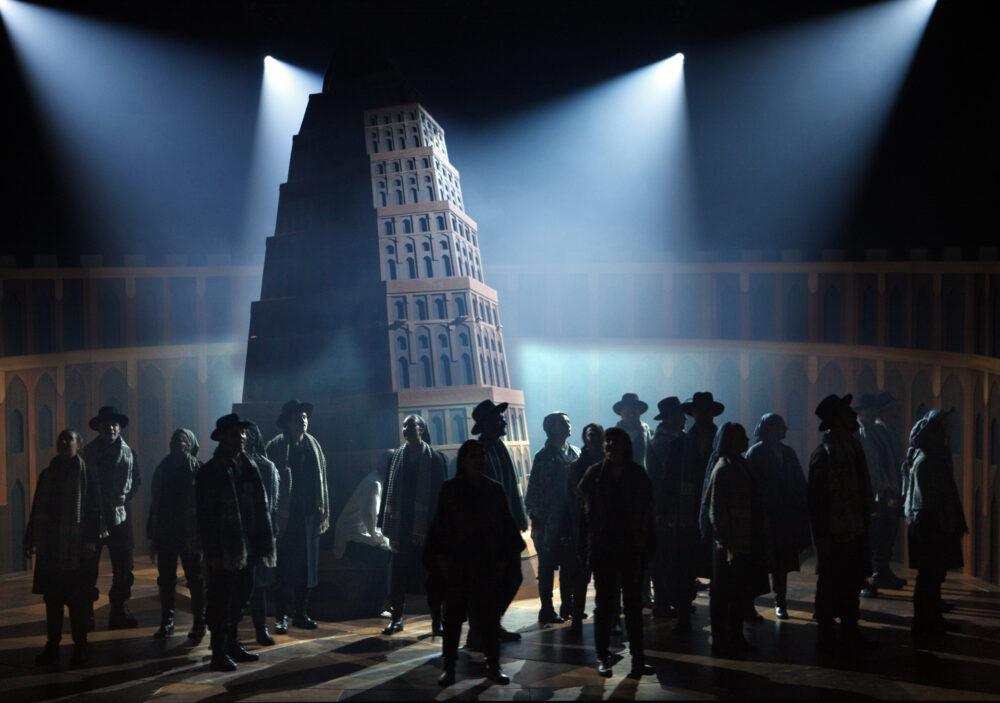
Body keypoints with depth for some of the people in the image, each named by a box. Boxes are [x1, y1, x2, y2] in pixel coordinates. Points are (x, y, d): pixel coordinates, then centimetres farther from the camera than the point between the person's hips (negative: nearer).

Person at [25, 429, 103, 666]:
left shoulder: (86, 474, -1)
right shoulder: (47, 475, 13)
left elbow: (94, 510, -5)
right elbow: (37, 509, 16)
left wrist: (91, 540, -13)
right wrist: (30, 539, 11)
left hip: (76, 548, -5)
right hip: (49, 547, 5)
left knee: (77, 600, -2)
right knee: (52, 598, 7)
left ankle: (80, 647, 5)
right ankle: (52, 645, 12)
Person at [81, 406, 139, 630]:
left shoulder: (128, 453, 10)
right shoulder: (88, 452, 2)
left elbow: (135, 481, 13)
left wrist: (126, 496, -6)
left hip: (120, 514, 3)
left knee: (123, 566, 5)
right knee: (89, 565, -1)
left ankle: (118, 611, 16)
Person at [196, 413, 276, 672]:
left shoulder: (248, 467, 12)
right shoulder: (210, 472, -8)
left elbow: (260, 507, 15)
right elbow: (205, 516, -11)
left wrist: (263, 543, 9)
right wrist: (211, 551, -15)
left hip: (246, 548, 7)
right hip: (223, 551, -7)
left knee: (239, 599, 14)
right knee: (221, 602, -2)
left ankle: (232, 645, 26)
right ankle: (219, 653, 3)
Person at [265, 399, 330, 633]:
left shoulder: (313, 446, 12)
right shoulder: (275, 448, -5)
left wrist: (323, 511, 11)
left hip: (308, 517, 5)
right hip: (285, 518, -5)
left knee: (307, 568, 9)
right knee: (283, 570, -2)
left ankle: (301, 614, 19)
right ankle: (281, 616, 5)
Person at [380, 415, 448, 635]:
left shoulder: (435, 458, 1)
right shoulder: (396, 457, 10)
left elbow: (441, 493, -1)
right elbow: (390, 492, 10)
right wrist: (389, 524, 4)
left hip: (427, 525, -3)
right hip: (402, 525, 3)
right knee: (398, 570, 2)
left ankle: (437, 620, 7)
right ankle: (396, 617, 9)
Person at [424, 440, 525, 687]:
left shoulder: (495, 489, 6)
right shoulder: (450, 489, 1)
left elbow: (507, 526, 9)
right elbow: (439, 525, 1)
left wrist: (505, 558, 2)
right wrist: (441, 556, -7)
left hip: (488, 562, 2)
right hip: (457, 563, -2)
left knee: (490, 614, 4)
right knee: (454, 613, 2)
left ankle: (493, 666, 12)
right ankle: (449, 667, 8)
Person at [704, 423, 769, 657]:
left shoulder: (740, 465, 12)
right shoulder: (723, 469, -14)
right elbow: (716, 511, -16)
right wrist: (726, 541, -18)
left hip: (745, 541, 9)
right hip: (731, 543, -9)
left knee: (740, 594, 15)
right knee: (725, 595, 0)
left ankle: (735, 640, 24)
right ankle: (721, 641, 8)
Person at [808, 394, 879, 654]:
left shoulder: (853, 447, 12)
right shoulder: (824, 454, -16)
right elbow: (818, 498, -17)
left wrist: (866, 521, 15)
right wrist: (823, 535, -19)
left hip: (856, 531, 9)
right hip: (835, 533, -9)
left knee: (852, 584, 15)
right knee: (829, 586, 1)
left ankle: (850, 633, 26)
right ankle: (826, 638, 9)